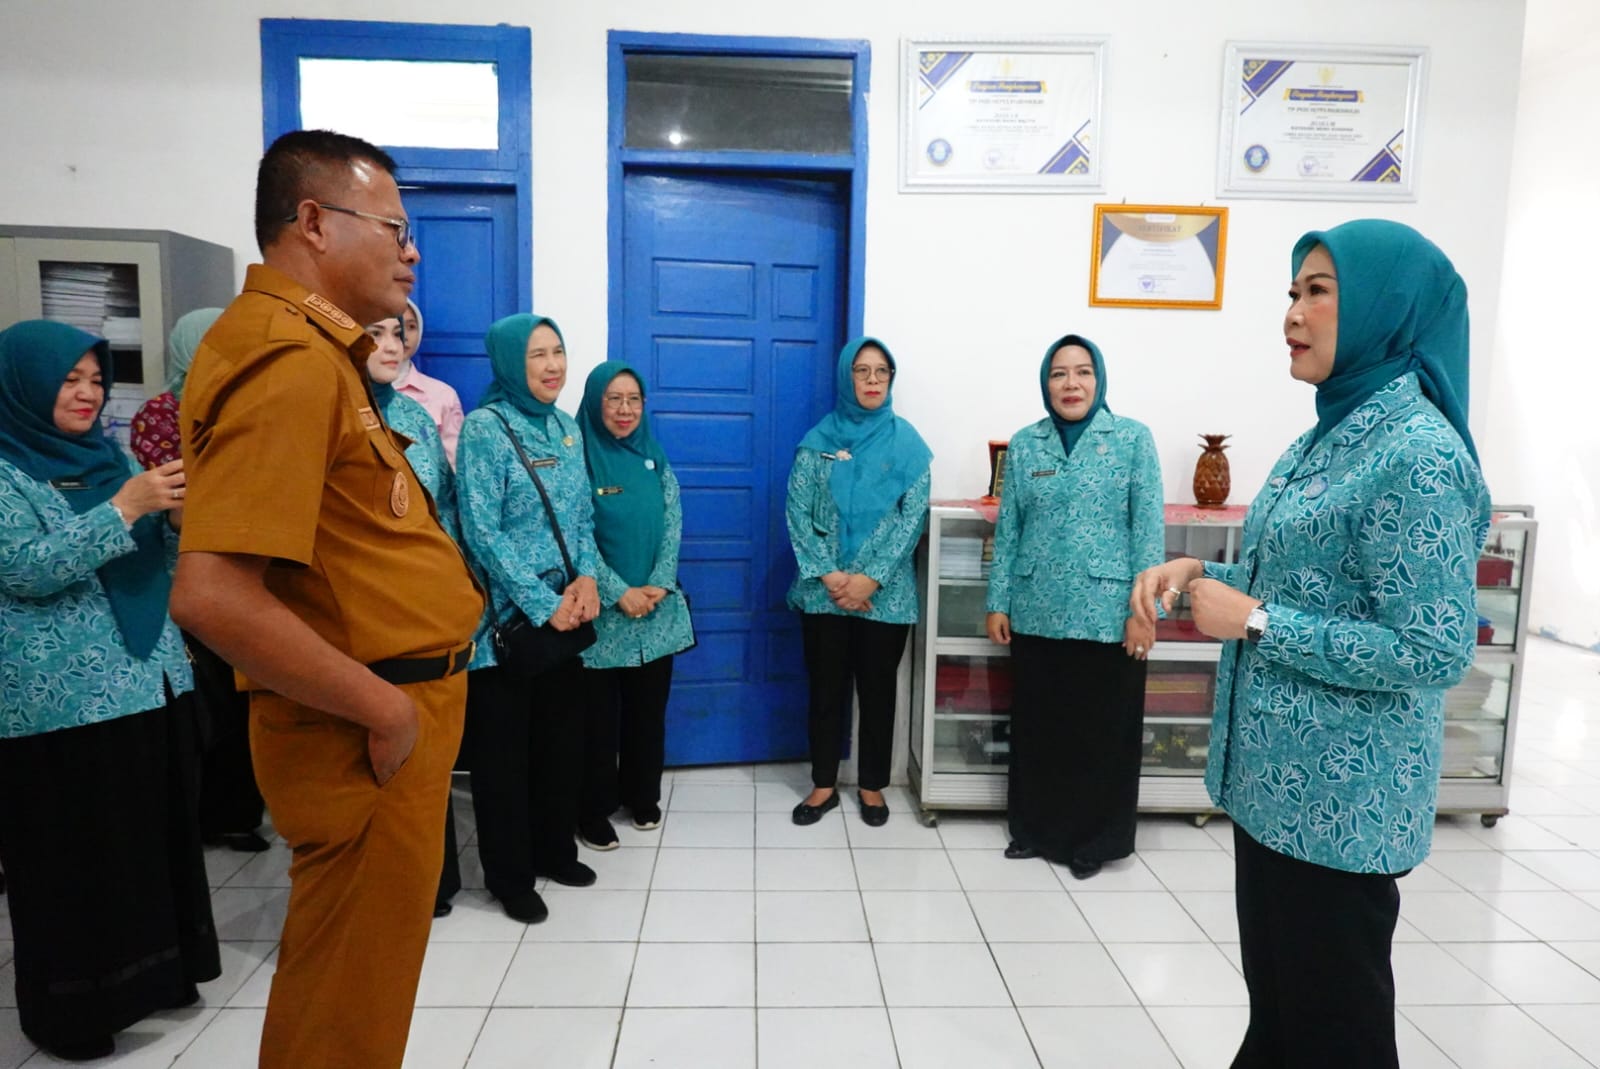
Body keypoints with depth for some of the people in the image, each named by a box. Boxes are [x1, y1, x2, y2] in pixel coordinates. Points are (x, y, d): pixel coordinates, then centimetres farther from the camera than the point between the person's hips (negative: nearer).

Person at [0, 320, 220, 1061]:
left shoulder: (105, 454, 11)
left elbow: (163, 551, 11)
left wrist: (182, 506, -9)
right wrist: (125, 506, -25)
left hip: (149, 681, 6)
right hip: (60, 700, -6)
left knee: (154, 841, 13)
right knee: (76, 859, 4)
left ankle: (152, 973, 29)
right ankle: (73, 1009, 20)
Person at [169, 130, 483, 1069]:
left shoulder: (317, 349, 12)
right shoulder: (290, 359, -20)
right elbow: (214, 597, -29)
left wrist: (438, 587, 10)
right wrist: (385, 709, -20)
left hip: (391, 707, 10)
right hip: (371, 730, -10)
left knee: (354, 983, 25)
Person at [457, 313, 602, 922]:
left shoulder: (567, 428, 9)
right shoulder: (484, 427, -11)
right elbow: (482, 530, -16)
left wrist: (586, 577, -7)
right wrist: (543, 603, -17)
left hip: (568, 609, 6)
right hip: (509, 614, -6)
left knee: (563, 736, 14)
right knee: (504, 746, 5)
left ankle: (556, 851, 31)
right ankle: (509, 874, 19)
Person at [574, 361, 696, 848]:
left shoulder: (655, 458, 8)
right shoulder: (578, 458, -7)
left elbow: (673, 526, 4)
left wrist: (659, 585, -10)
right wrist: (619, 592, -18)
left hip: (658, 610, 4)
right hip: (601, 612, -4)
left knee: (649, 709, 13)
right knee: (599, 714, 5)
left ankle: (642, 796, 30)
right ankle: (594, 809, 20)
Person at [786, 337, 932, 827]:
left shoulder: (907, 442, 0)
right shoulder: (818, 440, 2)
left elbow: (913, 516, -6)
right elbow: (797, 512, -2)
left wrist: (870, 579, -13)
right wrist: (828, 574, -13)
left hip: (885, 594, 0)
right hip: (824, 590, 1)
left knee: (878, 689, 10)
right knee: (826, 688, 10)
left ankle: (872, 785, 26)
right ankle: (824, 784, 25)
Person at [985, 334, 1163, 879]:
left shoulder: (1133, 438, -1)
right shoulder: (1024, 444, 6)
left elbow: (1149, 527, -5)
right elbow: (1008, 528, 7)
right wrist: (998, 603, 4)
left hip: (1107, 613, -2)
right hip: (1037, 612, 3)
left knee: (1102, 730, 7)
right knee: (1036, 725, 12)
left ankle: (1091, 841, 25)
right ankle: (1034, 829, 30)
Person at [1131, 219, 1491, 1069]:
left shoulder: (1417, 452, -21)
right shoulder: (1335, 431, 8)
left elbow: (1435, 651, -24)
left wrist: (1253, 621, -21)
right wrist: (1200, 571, -1)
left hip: (1340, 795, -9)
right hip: (1278, 774, 9)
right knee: (1277, 991, 25)